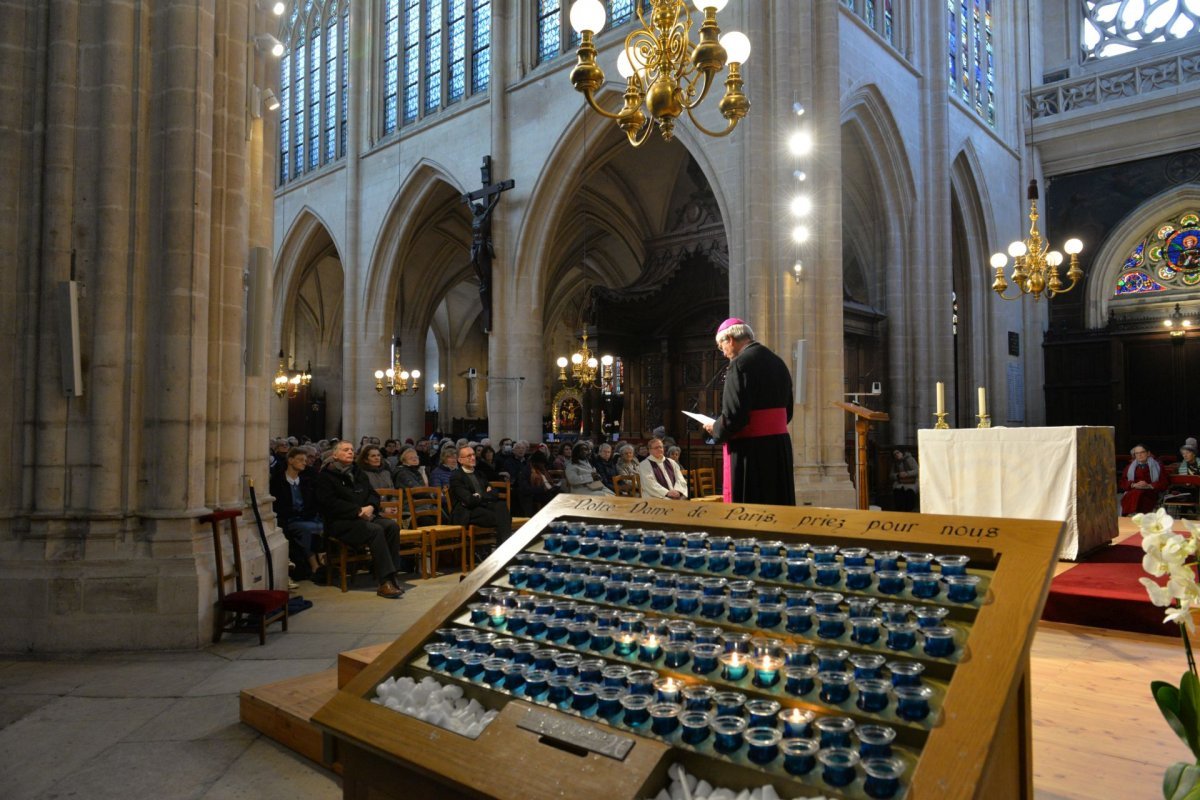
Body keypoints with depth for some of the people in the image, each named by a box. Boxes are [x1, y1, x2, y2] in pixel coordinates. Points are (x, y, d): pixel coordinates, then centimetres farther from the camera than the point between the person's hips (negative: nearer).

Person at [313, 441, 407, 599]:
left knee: (392, 526, -22)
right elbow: (330, 503, -10)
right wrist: (358, 511, -16)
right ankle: (385, 582, -35)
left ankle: (391, 574, -23)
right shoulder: (326, 476, 3)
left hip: (365, 516, 6)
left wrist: (370, 507, -5)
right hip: (340, 522, -6)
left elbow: (373, 494, 20)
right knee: (375, 530, -32)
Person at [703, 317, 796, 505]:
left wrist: (715, 428, -1)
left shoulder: (740, 364, -13)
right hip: (780, 446, 8)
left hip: (749, 450, -8)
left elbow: (734, 415, -19)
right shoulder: (778, 363, 11)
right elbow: (787, 413, 16)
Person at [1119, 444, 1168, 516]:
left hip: (1151, 492, -2)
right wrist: (1134, 485, -10)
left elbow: (1163, 484, 4)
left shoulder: (1157, 466, 12)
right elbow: (1123, 483, 11)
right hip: (1133, 492, 2)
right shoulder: (1131, 466, 19)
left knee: (1139, 496, -37)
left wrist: (1149, 486, -13)